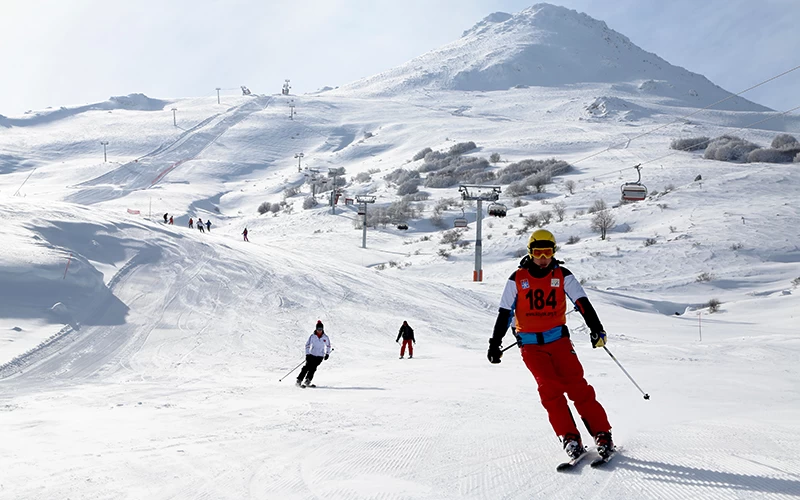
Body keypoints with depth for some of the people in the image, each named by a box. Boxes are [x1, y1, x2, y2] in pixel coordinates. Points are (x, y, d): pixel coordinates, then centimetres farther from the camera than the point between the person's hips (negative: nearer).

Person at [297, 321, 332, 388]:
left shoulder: (325, 337, 1)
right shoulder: (312, 336, -4)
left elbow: (328, 346, 17)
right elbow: (307, 345, -1)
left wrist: (327, 354, 12)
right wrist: (307, 354, -9)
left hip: (320, 356, 1)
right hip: (311, 354, -1)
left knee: (313, 368, -11)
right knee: (307, 367, -13)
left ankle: (307, 381, -7)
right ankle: (299, 380, -11)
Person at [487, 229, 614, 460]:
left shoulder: (562, 275, 2)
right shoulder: (517, 279, 1)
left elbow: (583, 303, -3)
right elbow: (504, 313, 6)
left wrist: (596, 329, -16)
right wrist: (495, 343, 2)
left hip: (558, 338, 0)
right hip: (530, 344, 0)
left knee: (577, 385, -11)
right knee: (550, 387, -16)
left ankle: (602, 435, -4)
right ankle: (569, 438, -12)